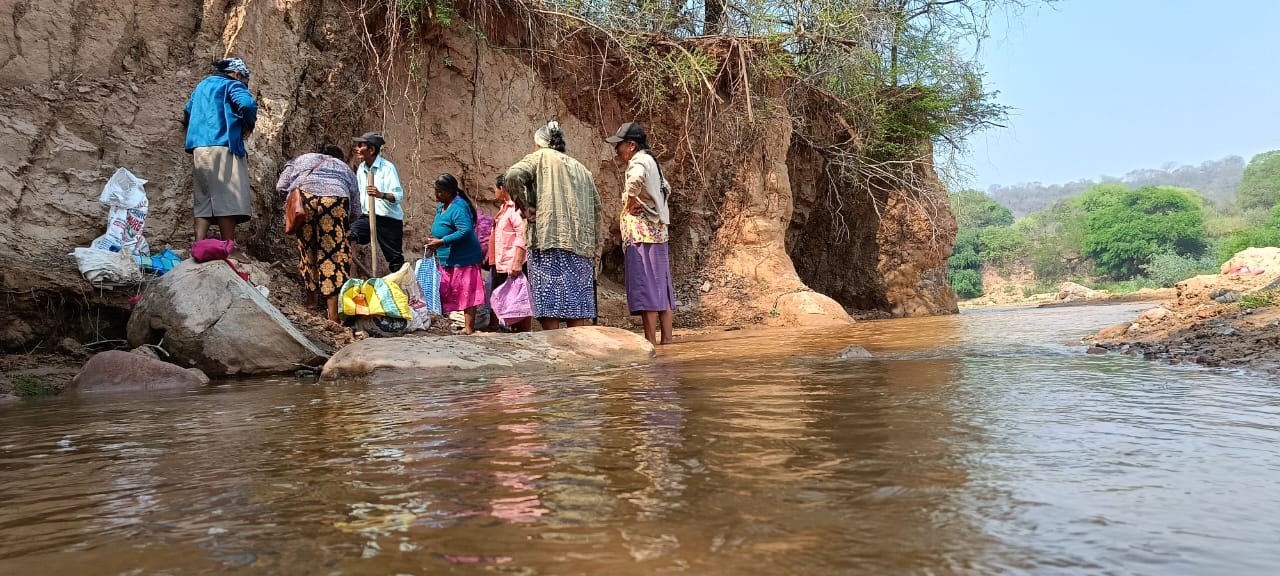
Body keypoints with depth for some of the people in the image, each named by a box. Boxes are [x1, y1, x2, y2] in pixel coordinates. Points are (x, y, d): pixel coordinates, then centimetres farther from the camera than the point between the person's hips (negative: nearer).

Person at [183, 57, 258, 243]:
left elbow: (187, 112, 39)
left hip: (198, 150, 7)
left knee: (203, 203, 5)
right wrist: (249, 125, -1)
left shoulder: (202, 85, 27)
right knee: (227, 203, -10)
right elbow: (248, 104, -17)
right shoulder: (232, 85, 3)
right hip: (223, 148, -7)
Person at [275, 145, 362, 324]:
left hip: (303, 196, 1)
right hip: (336, 199, -1)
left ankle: (311, 298, 28)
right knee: (333, 252, 0)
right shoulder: (346, 169, 37)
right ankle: (333, 313, -4)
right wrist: (344, 222, 45)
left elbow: (281, 186, 24)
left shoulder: (303, 158, 38)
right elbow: (355, 212, 28)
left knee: (306, 247, 18)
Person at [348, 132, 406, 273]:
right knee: (346, 235, -21)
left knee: (395, 260, 1)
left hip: (389, 220, -5)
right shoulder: (361, 169, 10)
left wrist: (381, 195, -39)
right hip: (368, 218, 5)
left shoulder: (387, 167, -11)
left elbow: (399, 195, -21)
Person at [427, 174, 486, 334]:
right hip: (448, 259, 11)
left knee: (466, 292, -6)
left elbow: (466, 231, -29)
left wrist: (441, 242, -26)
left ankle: (469, 328, -1)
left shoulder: (458, 208, -19)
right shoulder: (441, 206, 12)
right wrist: (435, 244, 14)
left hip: (463, 259, -11)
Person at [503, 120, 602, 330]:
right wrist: (594, 246, 22)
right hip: (581, 244, 5)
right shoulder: (581, 168, 22)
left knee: (549, 306, -6)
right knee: (577, 313, 6)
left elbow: (513, 175, -13)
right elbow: (596, 207, 20)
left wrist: (525, 206, -3)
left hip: (549, 241, -5)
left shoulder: (540, 157, 6)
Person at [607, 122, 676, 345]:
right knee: (660, 283, 9)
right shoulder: (650, 162, 19)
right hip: (657, 229, 10)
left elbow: (636, 178, -35)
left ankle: (650, 339, -7)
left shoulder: (638, 162, -11)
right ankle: (666, 336, 12)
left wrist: (630, 202, -19)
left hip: (641, 232, -10)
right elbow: (665, 188, 31)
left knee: (645, 284, -8)